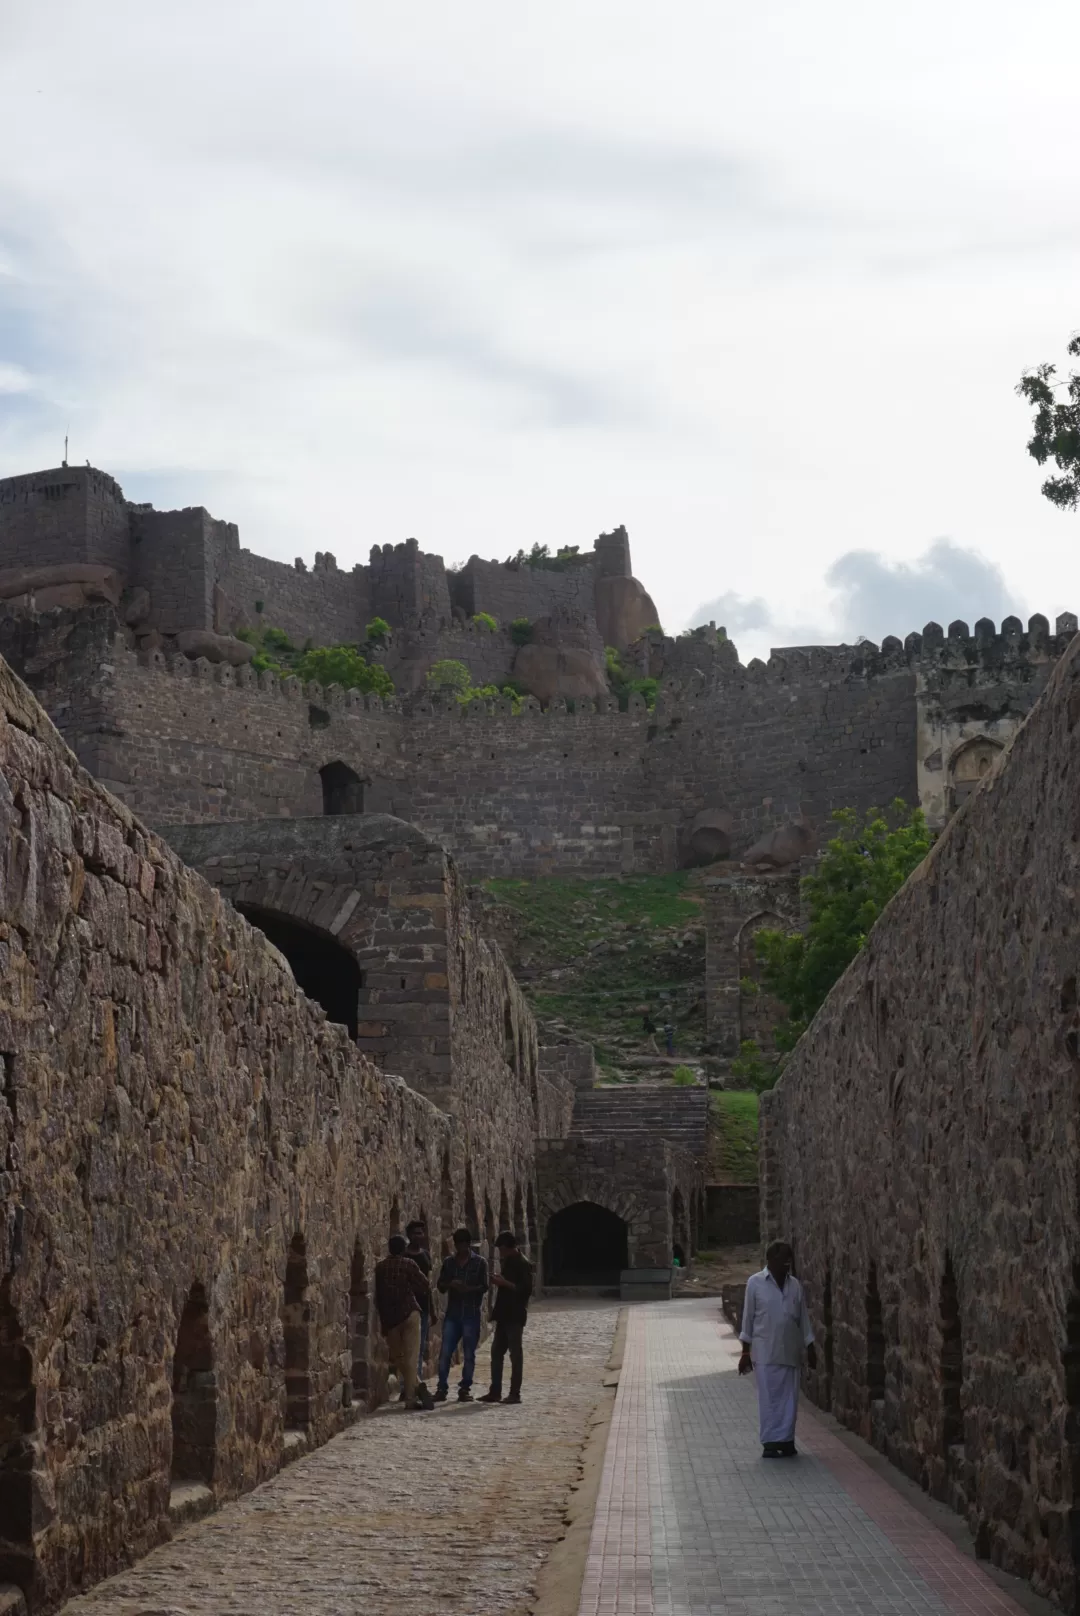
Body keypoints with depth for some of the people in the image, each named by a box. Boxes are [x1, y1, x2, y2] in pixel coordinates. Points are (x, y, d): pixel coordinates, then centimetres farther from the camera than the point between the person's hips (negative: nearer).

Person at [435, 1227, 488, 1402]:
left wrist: (468, 1289, -22)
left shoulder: (479, 1262, 2)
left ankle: (465, 1389, 8)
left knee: (469, 1354, 2)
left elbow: (484, 1286, -4)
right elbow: (440, 1285, 10)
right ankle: (442, 1388, -1)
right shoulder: (448, 1262, 10)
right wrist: (450, 1284, -13)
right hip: (452, 1313, 2)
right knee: (445, 1352, -5)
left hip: (471, 1314, -2)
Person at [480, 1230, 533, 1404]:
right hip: (503, 1314, 9)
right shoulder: (506, 1262, 15)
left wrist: (505, 1283, -21)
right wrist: (498, 1282, 4)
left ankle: (515, 1393, -2)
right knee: (496, 1352, 7)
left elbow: (526, 1290, -16)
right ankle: (495, 1391, 10)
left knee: (515, 1353, -5)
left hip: (515, 1315, -8)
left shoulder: (523, 1264, -10)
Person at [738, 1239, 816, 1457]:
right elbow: (748, 1319, -1)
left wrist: (810, 1348, 10)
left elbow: (803, 1318, 12)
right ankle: (770, 1442, 2)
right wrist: (745, 1352, -2)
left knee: (789, 1397, 4)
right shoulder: (755, 1283, -3)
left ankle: (786, 1440, 11)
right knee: (769, 1397, -2)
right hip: (765, 1352, -4)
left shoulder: (795, 1285, 8)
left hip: (790, 1352, 4)